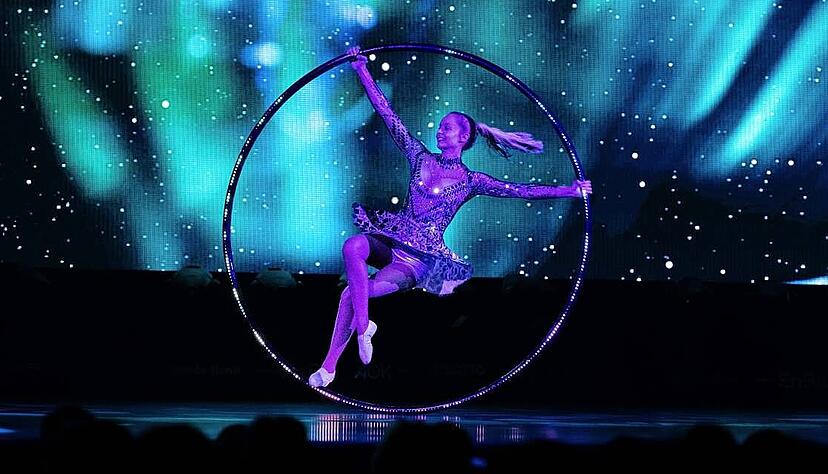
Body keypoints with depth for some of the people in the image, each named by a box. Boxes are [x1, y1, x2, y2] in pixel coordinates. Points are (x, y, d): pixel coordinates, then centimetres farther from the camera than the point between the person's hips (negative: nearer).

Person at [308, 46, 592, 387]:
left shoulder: (470, 180, 4)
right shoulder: (420, 157, 11)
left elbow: (520, 190, 0)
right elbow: (388, 116, 10)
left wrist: (567, 190, -7)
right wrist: (363, 72, 8)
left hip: (423, 255, -3)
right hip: (392, 237, 3)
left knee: (350, 295, -23)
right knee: (352, 246, -34)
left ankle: (329, 367, -12)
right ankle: (363, 324, -31)